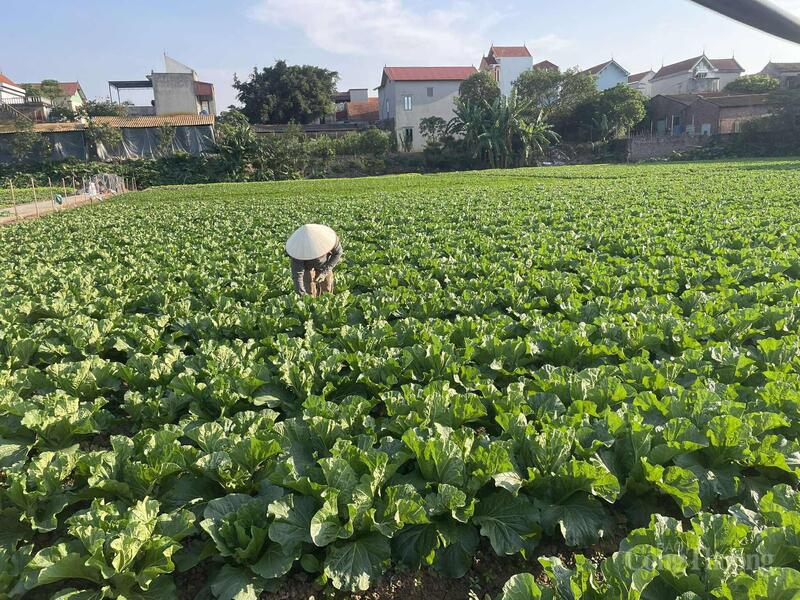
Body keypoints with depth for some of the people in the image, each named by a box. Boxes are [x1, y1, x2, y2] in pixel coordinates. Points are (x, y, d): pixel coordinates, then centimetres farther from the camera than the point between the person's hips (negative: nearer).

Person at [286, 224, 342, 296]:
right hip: (307, 264, -1)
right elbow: (297, 274, -39)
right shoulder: (299, 248, -40)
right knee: (310, 292, -10)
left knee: (327, 290, 4)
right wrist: (302, 294, -50)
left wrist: (325, 271, -27)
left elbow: (338, 252, -19)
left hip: (325, 263, 2)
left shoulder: (329, 237, -38)